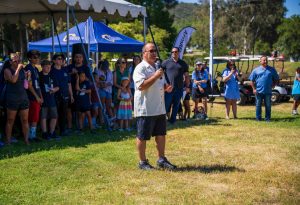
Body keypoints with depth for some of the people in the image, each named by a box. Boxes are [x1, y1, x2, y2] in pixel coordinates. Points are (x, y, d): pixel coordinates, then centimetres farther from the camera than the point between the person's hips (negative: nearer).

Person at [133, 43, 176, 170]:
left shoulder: (158, 67, 16)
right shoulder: (140, 68, -11)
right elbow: (141, 86, -23)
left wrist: (166, 88, 3)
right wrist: (155, 76, -23)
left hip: (160, 108, 8)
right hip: (145, 110, -8)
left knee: (161, 135, 13)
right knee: (142, 137, 3)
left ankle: (161, 160, 24)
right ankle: (142, 162, 14)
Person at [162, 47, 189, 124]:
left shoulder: (183, 64, 11)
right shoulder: (166, 62, 4)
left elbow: (186, 76, 14)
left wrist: (187, 86, 7)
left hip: (179, 88, 3)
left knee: (176, 106, 8)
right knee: (166, 105, -4)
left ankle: (172, 120, 18)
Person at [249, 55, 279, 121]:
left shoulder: (272, 70, 7)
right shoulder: (256, 70, 5)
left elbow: (276, 79, 14)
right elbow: (252, 81, 6)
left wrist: (273, 85, 1)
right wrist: (254, 89, -3)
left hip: (268, 91, 1)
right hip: (258, 91, 0)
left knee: (268, 105, 4)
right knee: (258, 105, 5)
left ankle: (267, 118, 12)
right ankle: (258, 118, 14)